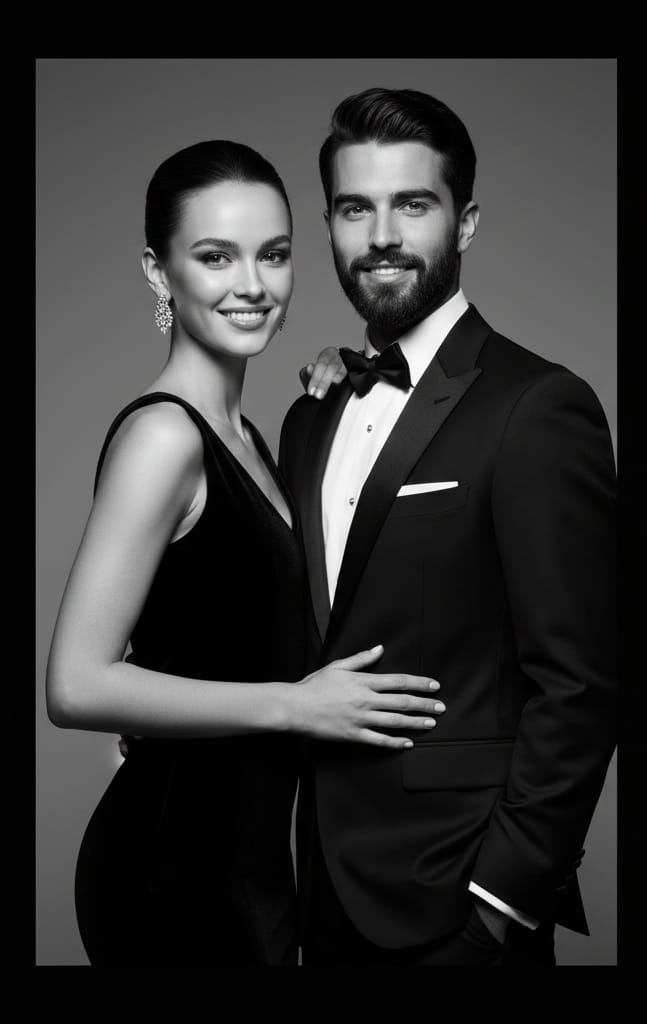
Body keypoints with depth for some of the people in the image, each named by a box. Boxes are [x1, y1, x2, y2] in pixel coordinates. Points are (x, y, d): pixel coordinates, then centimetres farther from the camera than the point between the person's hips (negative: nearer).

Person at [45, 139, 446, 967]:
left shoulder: (238, 432, 9)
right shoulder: (162, 434, -19)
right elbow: (79, 686, -24)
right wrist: (295, 705, -19)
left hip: (244, 852, 9)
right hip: (174, 863, -9)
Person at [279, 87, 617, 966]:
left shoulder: (539, 409, -14)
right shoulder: (311, 418, 7)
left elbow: (578, 686, -16)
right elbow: (316, 645, 10)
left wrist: (501, 899, -14)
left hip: (453, 897, -6)